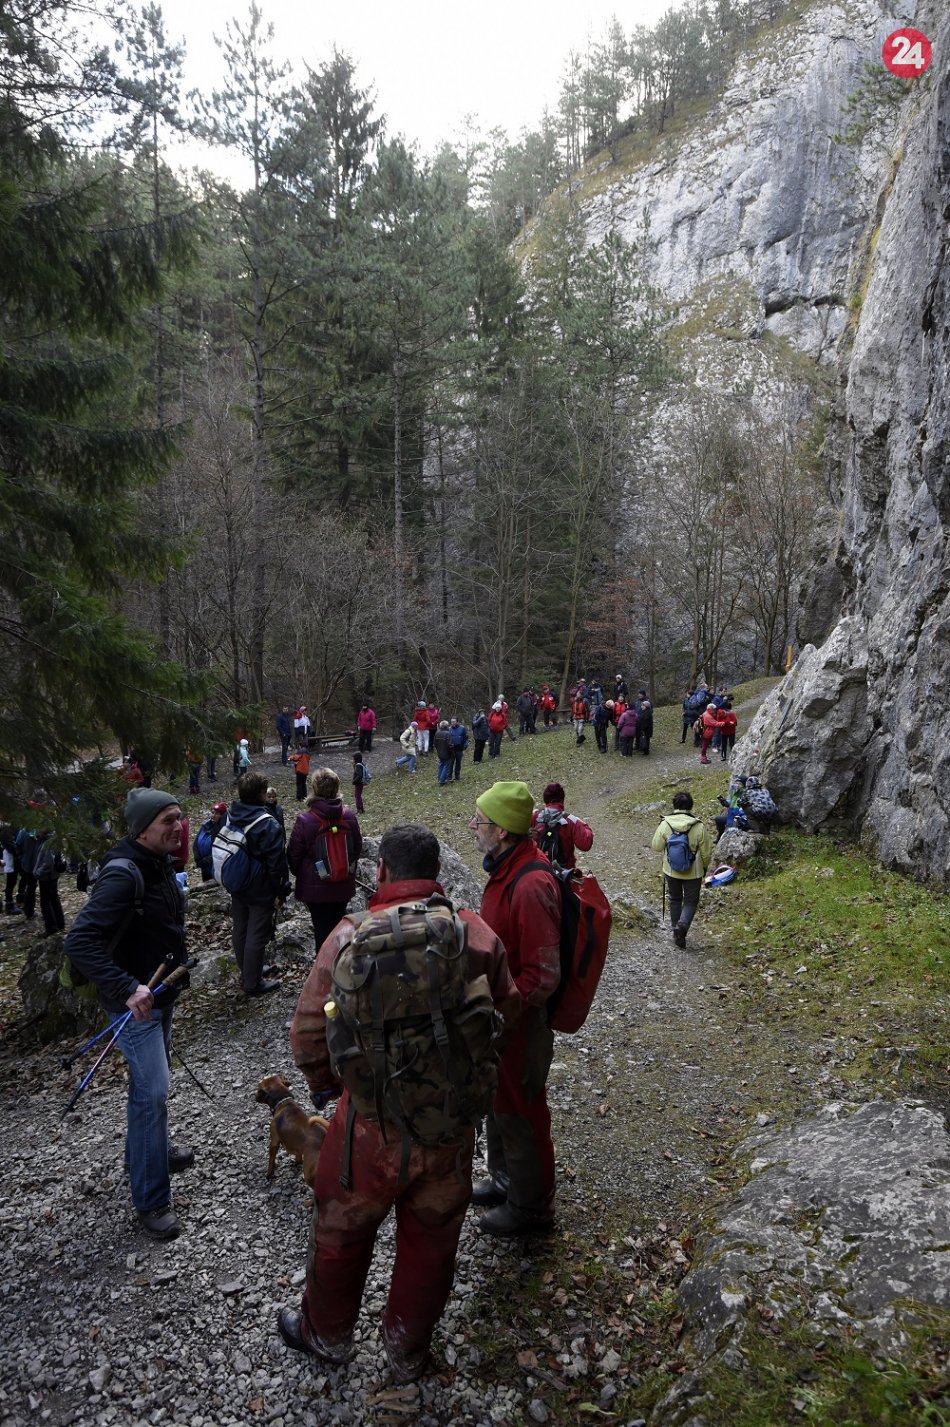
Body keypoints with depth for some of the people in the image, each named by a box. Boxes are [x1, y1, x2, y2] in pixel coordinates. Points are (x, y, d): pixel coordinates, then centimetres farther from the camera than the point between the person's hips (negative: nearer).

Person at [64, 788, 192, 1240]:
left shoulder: (158, 865, 2)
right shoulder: (122, 874, -28)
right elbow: (80, 942, -33)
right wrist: (128, 989, -37)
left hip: (161, 993, 9)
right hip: (136, 1001, -9)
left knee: (150, 1083, 24)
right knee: (151, 1091, -4)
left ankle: (154, 1149, 44)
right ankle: (151, 1200, 8)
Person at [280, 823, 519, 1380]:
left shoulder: (351, 936, -16)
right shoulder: (478, 933, -10)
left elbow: (308, 1034, -13)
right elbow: (507, 1013, 0)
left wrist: (326, 1083, 8)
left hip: (373, 1121, -2)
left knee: (343, 1229, 25)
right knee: (430, 1238, 24)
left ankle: (327, 1333, 49)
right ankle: (409, 1350, 46)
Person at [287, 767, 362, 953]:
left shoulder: (305, 821, -20)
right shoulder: (349, 817, -8)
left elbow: (294, 856, -9)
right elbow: (357, 849, 5)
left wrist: (301, 876, 11)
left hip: (315, 888, -3)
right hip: (344, 887, 4)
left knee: (322, 931, 8)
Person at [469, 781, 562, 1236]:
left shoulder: (531, 887, -31)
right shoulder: (505, 870, 0)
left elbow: (542, 977, -29)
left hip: (519, 1025, -9)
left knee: (519, 1116, 11)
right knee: (497, 1103, 26)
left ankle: (530, 1207, 32)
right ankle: (504, 1181, 48)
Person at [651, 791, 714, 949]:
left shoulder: (665, 824, -12)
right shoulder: (699, 827, -15)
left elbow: (656, 846, -3)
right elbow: (707, 852, -7)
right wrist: (704, 867, 11)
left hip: (671, 871, 2)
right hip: (693, 872, -2)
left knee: (675, 900, 19)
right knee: (691, 901, 12)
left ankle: (677, 932, 25)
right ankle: (682, 925, -12)